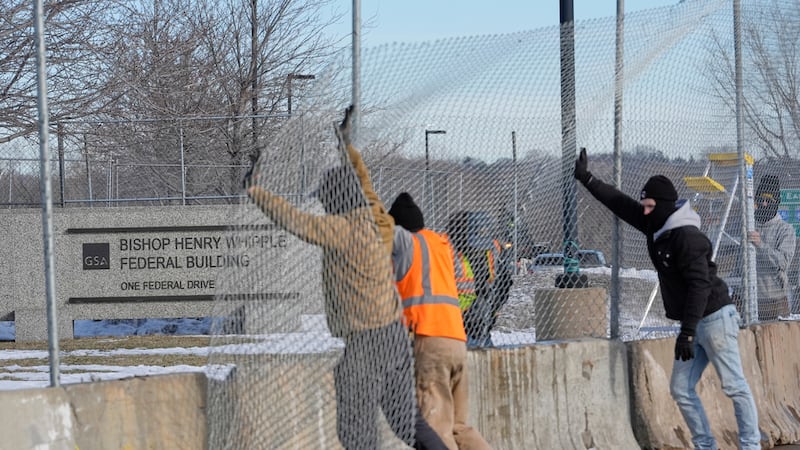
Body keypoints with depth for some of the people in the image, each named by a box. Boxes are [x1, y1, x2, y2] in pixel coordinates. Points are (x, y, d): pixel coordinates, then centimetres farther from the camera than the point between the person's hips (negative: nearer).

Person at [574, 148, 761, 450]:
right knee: (681, 389, 9)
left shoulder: (687, 236, -19)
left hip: (714, 318, -10)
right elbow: (621, 204, 16)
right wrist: (587, 179, 13)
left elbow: (700, 285, -25)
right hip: (693, 324, 10)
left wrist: (687, 333, -29)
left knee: (734, 387, -7)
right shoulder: (657, 227, 7)